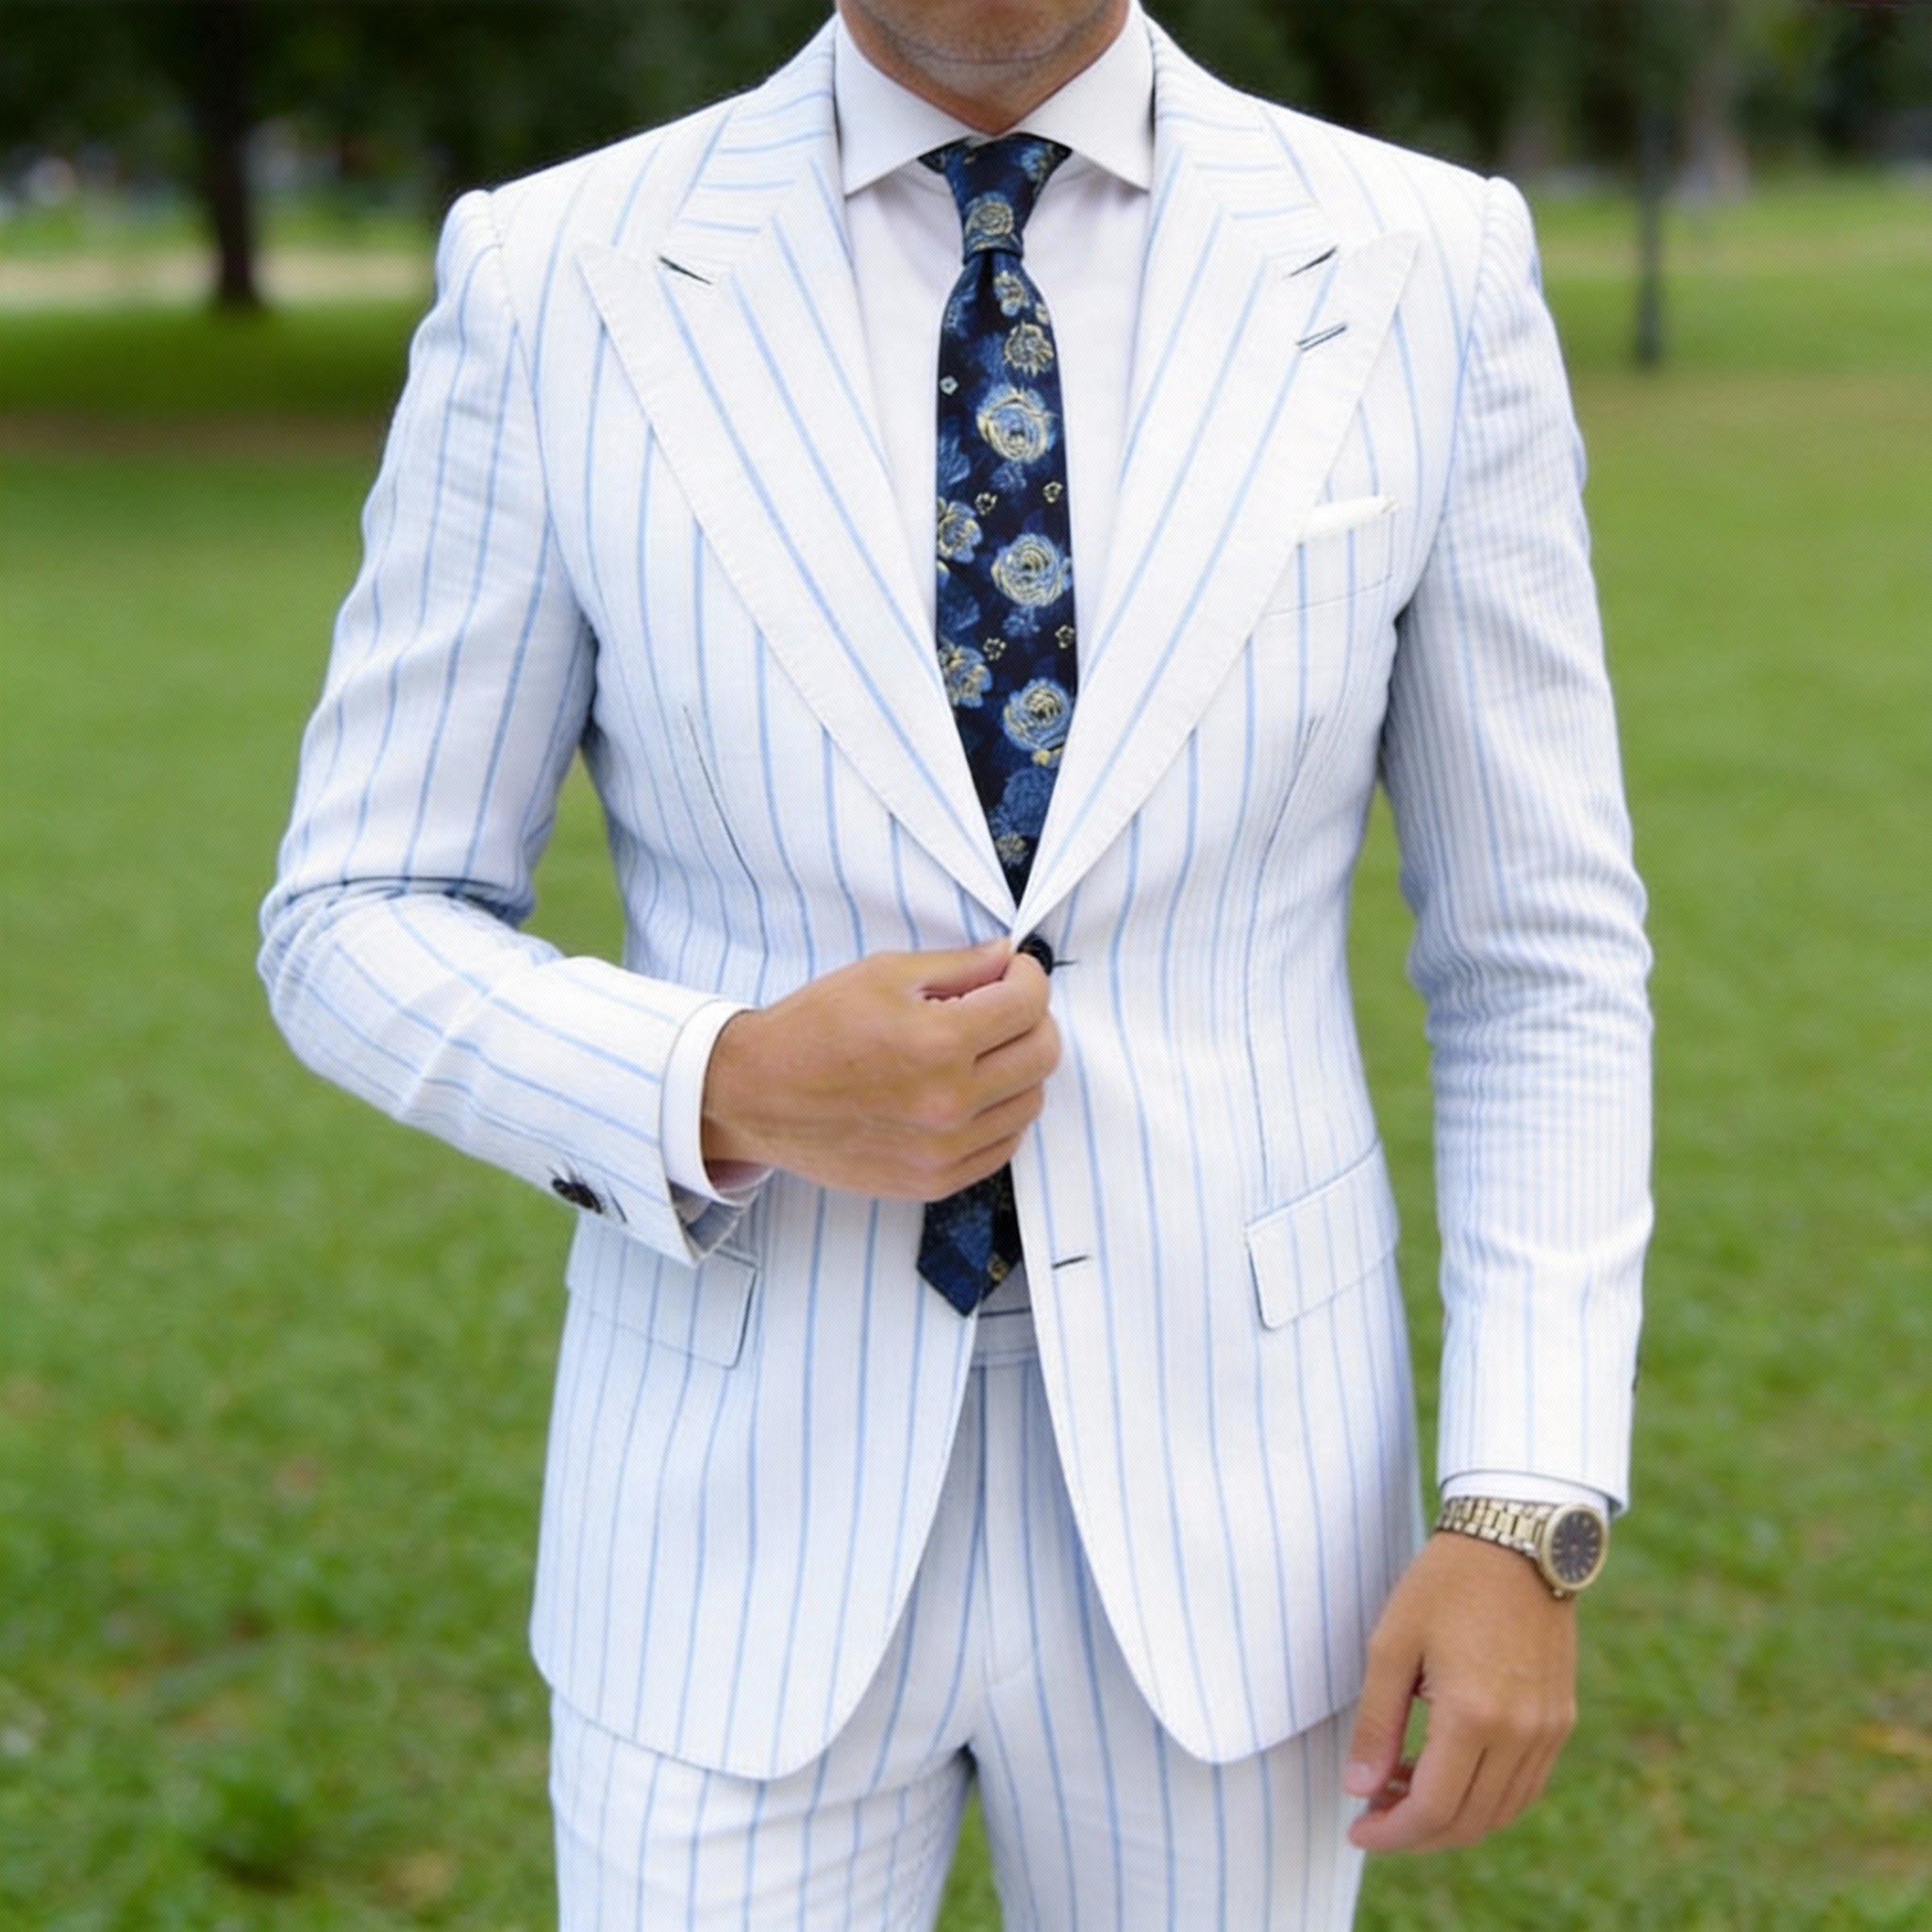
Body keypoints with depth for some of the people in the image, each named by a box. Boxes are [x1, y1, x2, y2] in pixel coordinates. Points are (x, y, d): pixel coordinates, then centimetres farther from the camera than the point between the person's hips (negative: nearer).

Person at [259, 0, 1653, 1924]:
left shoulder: (1426, 276, -5)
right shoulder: (556, 285, -7)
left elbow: (1540, 961, 0)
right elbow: (361, 939, -1)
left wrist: (1530, 1517, -9)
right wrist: (734, 1094, -21)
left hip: (1210, 1498, 1)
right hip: (758, 1518, -1)